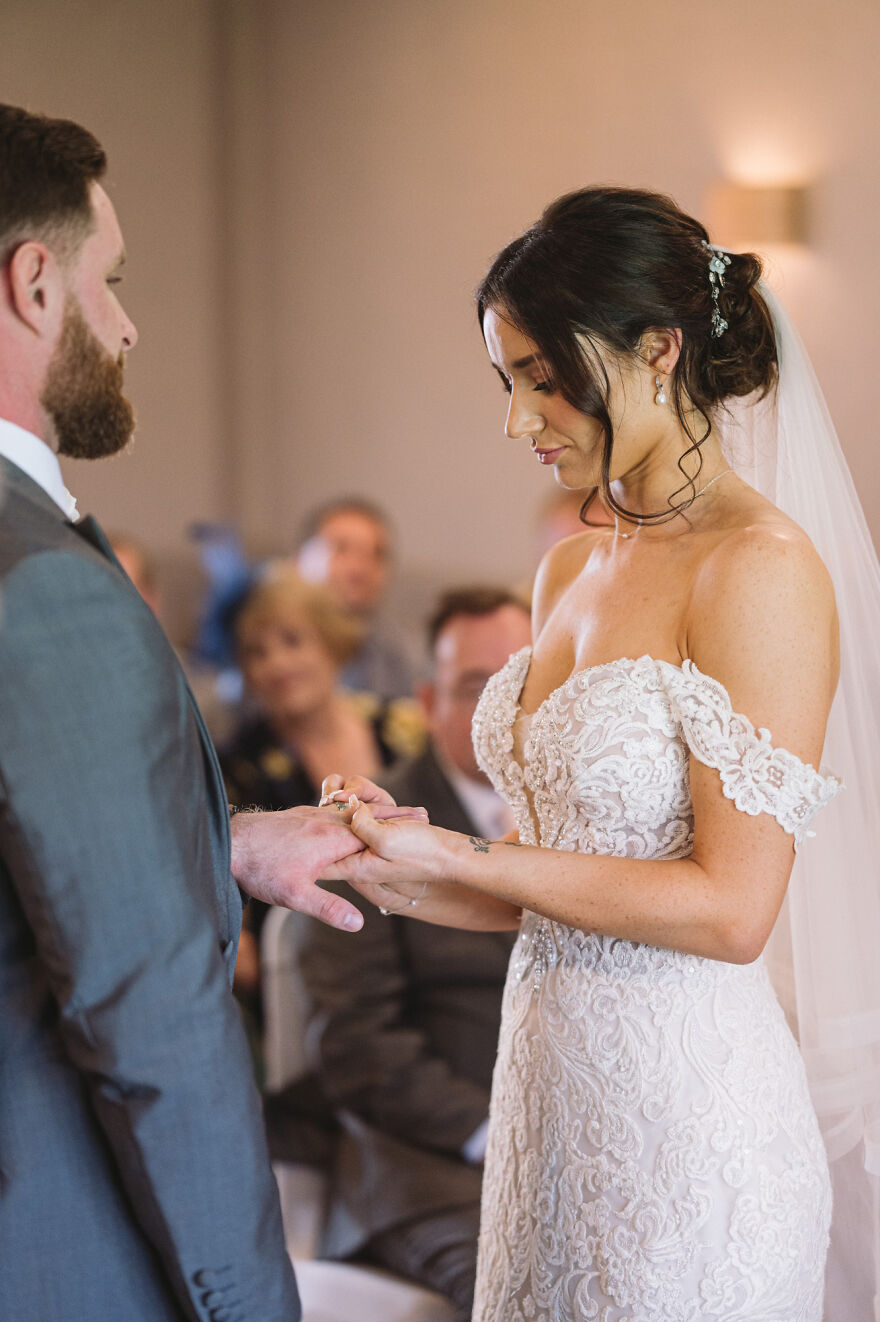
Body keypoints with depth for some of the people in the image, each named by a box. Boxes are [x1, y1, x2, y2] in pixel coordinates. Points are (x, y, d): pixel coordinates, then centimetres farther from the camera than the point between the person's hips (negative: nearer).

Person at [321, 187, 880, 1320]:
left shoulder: (762, 569, -16)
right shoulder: (572, 569, 8)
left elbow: (730, 907, -19)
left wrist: (462, 861, -17)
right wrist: (404, 866, -3)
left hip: (687, 1102, -7)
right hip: (552, 1072, 7)